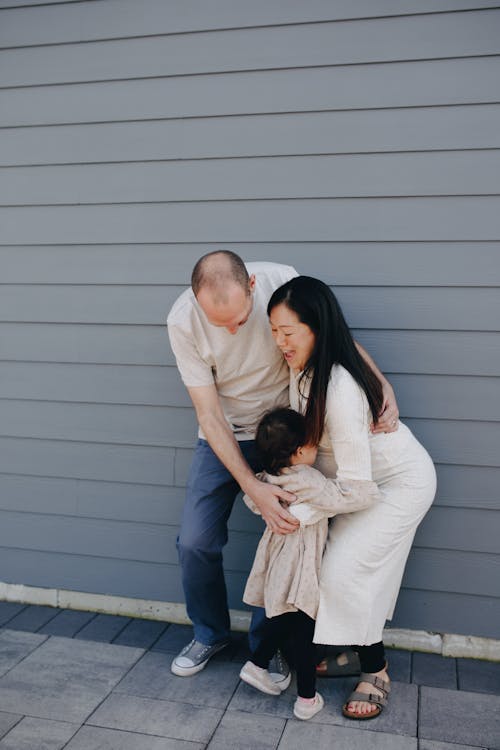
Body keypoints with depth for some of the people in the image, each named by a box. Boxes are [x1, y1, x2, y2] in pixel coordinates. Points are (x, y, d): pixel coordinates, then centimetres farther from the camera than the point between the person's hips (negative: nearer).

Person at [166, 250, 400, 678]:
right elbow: (209, 414, -20)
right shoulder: (183, 322, -23)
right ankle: (210, 635, 27)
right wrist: (252, 488, -28)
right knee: (195, 543, -1)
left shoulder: (282, 282, -24)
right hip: (223, 436, 1)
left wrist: (383, 386, -25)